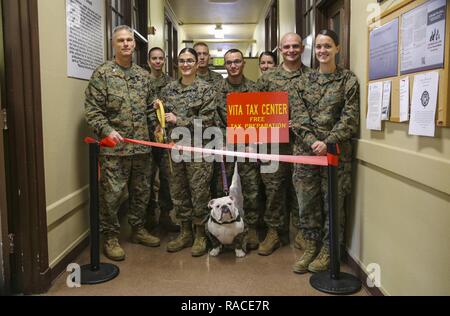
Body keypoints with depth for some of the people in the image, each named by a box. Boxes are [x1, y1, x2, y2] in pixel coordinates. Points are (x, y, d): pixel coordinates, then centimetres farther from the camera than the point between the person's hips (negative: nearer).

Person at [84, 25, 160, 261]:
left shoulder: (143, 75, 13)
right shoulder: (102, 73, -3)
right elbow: (92, 109, -8)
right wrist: (107, 130, -19)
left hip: (142, 146, 5)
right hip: (114, 147, -5)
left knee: (141, 191, 14)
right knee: (112, 194, 0)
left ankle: (138, 229, 31)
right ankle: (110, 238, 15)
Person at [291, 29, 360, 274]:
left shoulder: (348, 80, 0)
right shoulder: (306, 80, 9)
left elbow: (350, 118, -6)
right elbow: (298, 115, 2)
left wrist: (327, 142, -17)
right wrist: (312, 141, -12)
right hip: (306, 150, 3)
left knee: (332, 201, 6)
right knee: (307, 200, 9)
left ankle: (328, 249, 22)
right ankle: (311, 246, 26)